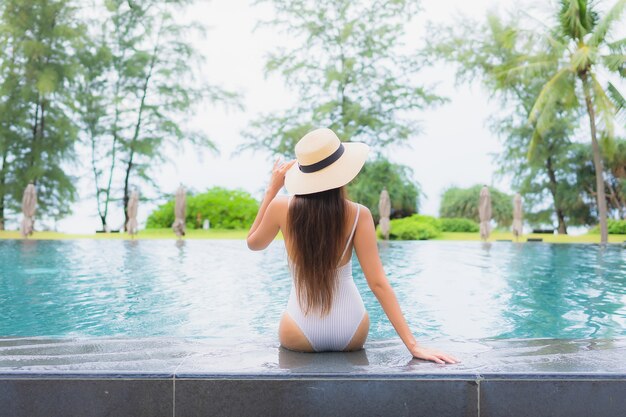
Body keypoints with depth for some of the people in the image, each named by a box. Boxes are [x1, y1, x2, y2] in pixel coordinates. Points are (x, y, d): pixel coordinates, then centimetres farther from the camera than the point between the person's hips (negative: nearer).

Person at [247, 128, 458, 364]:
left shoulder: (282, 208, -13)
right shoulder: (358, 215, -14)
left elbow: (253, 243, 8)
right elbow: (378, 283, -16)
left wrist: (272, 189, 6)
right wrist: (412, 344, -12)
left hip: (302, 336, 0)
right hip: (351, 335, 1)